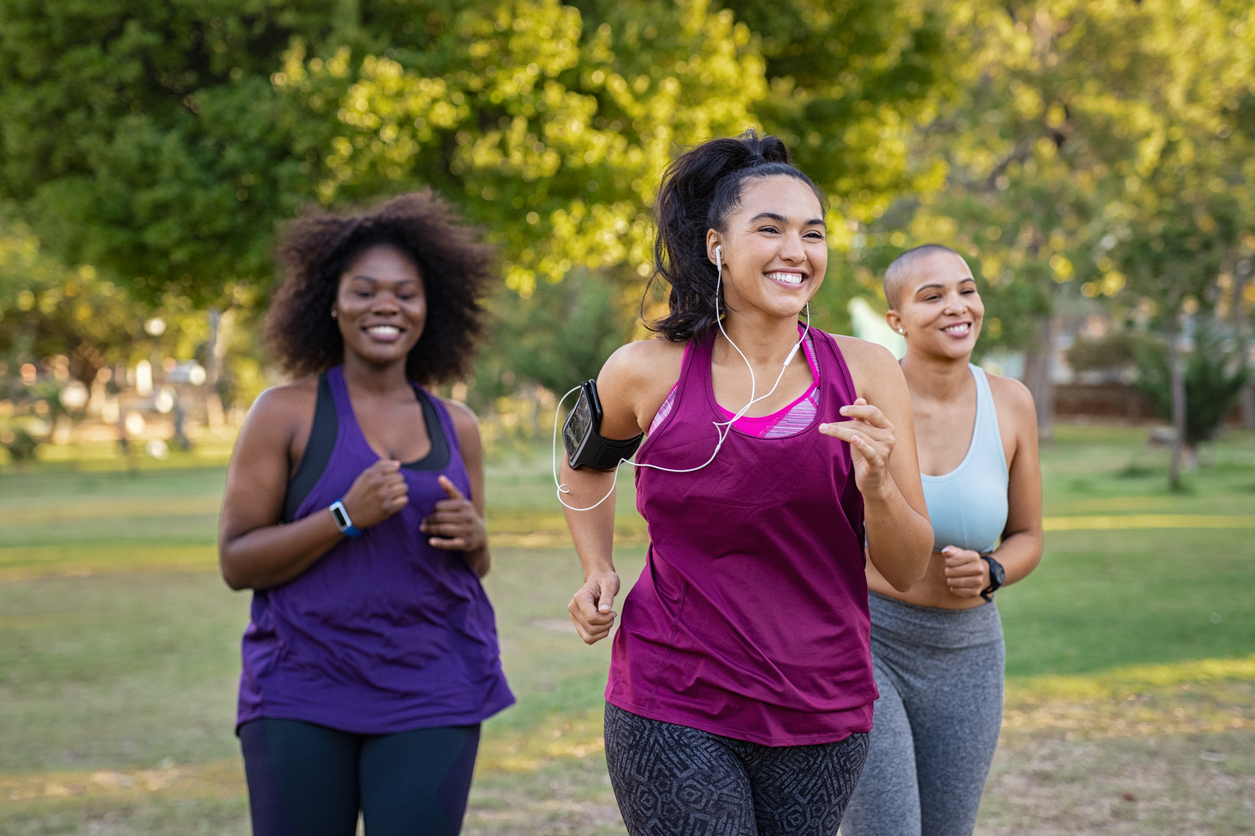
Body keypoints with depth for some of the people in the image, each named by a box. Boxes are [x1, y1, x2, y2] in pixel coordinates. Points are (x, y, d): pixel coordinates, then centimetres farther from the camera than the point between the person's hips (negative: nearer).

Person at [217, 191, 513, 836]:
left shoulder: (455, 426, 10)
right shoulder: (286, 413, -1)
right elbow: (235, 563, -5)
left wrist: (473, 537, -3)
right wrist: (346, 516, -18)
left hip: (432, 693, 3)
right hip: (302, 692, -3)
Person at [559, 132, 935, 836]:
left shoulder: (865, 373, -2)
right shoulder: (648, 373, -4)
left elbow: (909, 571, 0)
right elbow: (587, 460, 20)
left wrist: (876, 485, -19)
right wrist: (597, 571, 6)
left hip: (822, 711, 2)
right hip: (672, 708, -2)